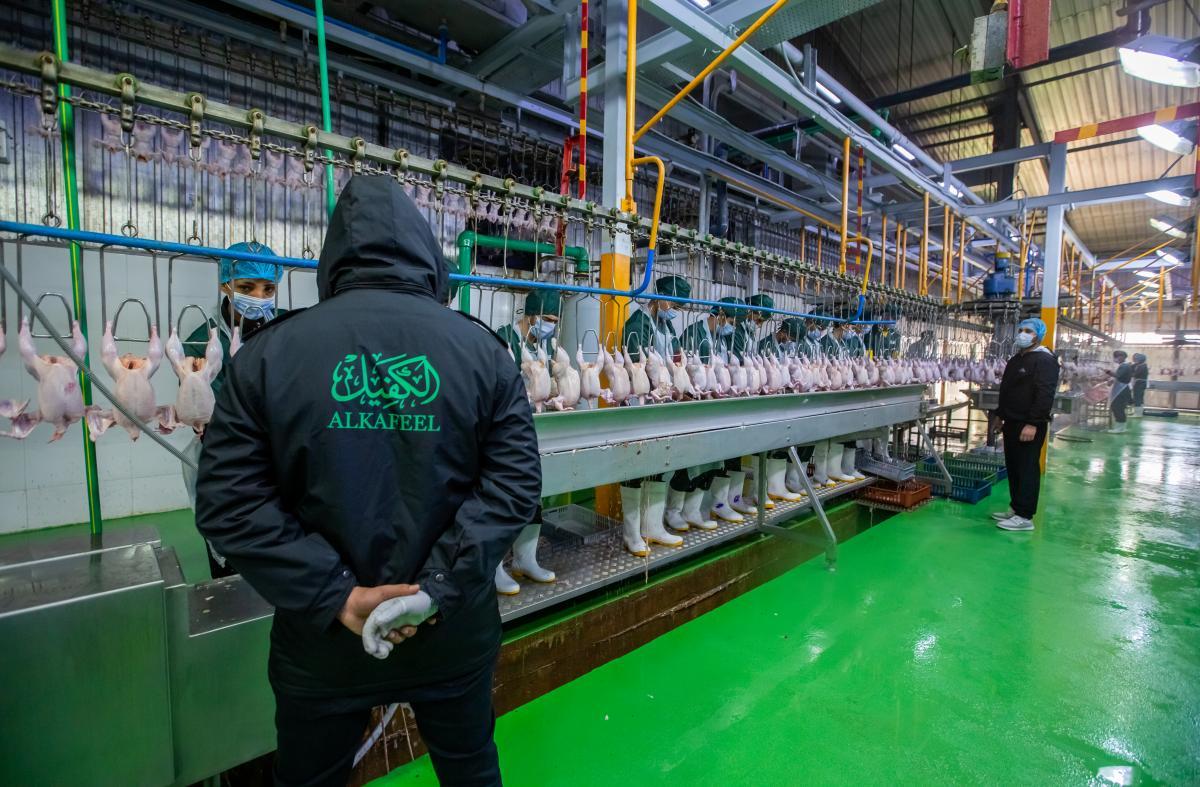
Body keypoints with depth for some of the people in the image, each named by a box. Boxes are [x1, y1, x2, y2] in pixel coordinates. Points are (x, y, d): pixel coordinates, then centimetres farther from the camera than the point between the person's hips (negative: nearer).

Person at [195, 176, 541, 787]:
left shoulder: (269, 351, -9)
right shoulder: (482, 348, -9)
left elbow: (228, 500, -11)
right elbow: (515, 481, -14)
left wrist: (336, 596, -11)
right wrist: (438, 587, -14)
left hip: (321, 640, 0)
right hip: (455, 633, 1)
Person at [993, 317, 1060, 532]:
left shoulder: (1044, 360, -11)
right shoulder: (1016, 359, 18)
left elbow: (1045, 395, -20)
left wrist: (1032, 423, -24)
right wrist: (1001, 415, 20)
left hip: (1029, 426, -9)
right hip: (1011, 423, 9)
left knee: (1027, 469, -5)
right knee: (1013, 467, 14)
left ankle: (1025, 517, 0)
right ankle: (1015, 508, 23)